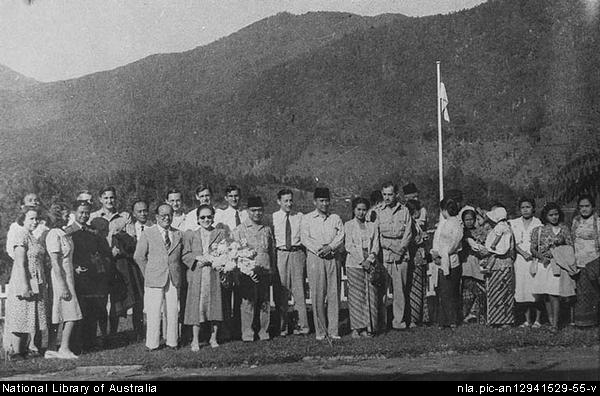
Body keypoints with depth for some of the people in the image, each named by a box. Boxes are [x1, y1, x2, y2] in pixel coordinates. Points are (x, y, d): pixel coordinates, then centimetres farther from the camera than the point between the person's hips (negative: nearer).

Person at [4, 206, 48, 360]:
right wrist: (25, 287, -23)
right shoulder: (21, 237, -12)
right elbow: (20, 265, -18)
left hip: (36, 283, 9)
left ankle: (25, 349, 15)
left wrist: (42, 286, 18)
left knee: (30, 318, 10)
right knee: (21, 318, -5)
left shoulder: (32, 237, 16)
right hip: (24, 283, -9)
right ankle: (15, 352, 1)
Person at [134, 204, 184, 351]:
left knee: (173, 312, 5)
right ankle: (152, 344, 6)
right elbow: (138, 257, 3)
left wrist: (177, 272, 7)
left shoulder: (178, 234, 11)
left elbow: (181, 255, 17)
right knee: (153, 313, -2)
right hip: (155, 280, -3)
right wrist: (149, 273, 2)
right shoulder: (147, 233, 1)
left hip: (174, 279, 3)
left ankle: (172, 342, 15)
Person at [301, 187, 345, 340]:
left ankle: (333, 330, 4)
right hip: (315, 258, -2)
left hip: (332, 258, 2)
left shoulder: (336, 218, 14)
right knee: (317, 295, -4)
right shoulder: (307, 219, 8)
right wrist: (318, 249, -15)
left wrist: (330, 247, -15)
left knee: (334, 294, 0)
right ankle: (320, 330, 1)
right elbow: (304, 238, -2)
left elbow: (341, 237, 2)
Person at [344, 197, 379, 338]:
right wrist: (362, 261, -11)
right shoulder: (348, 225, 6)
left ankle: (369, 327, 3)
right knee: (356, 296, -5)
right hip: (354, 263, -3)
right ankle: (356, 328, 0)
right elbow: (349, 246, -3)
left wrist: (370, 260, -10)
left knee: (371, 295, -2)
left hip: (370, 264, 3)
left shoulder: (372, 226, 14)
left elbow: (376, 246, 7)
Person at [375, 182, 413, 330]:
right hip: (383, 254, -1)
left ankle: (399, 320, 6)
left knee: (400, 289, 0)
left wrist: (400, 249, -7)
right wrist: (391, 247, -7)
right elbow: (376, 235, 3)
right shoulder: (378, 212, 8)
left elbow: (408, 234, 5)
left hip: (401, 255, 1)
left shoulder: (404, 211, 9)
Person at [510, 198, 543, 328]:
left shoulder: (538, 223, 3)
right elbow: (513, 243, 4)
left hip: (535, 259, -2)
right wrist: (523, 253, -10)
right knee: (523, 289, 2)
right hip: (520, 259, 2)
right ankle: (528, 320, 10)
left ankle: (537, 320, 2)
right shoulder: (514, 223, 9)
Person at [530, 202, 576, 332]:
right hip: (542, 264, 2)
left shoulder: (563, 229, 6)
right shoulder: (538, 230, 8)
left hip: (557, 264, -2)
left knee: (554, 294, -11)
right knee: (545, 295, 3)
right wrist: (542, 257, -10)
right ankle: (550, 321, 16)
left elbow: (570, 247, 6)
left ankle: (555, 325, -10)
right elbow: (533, 249, 6)